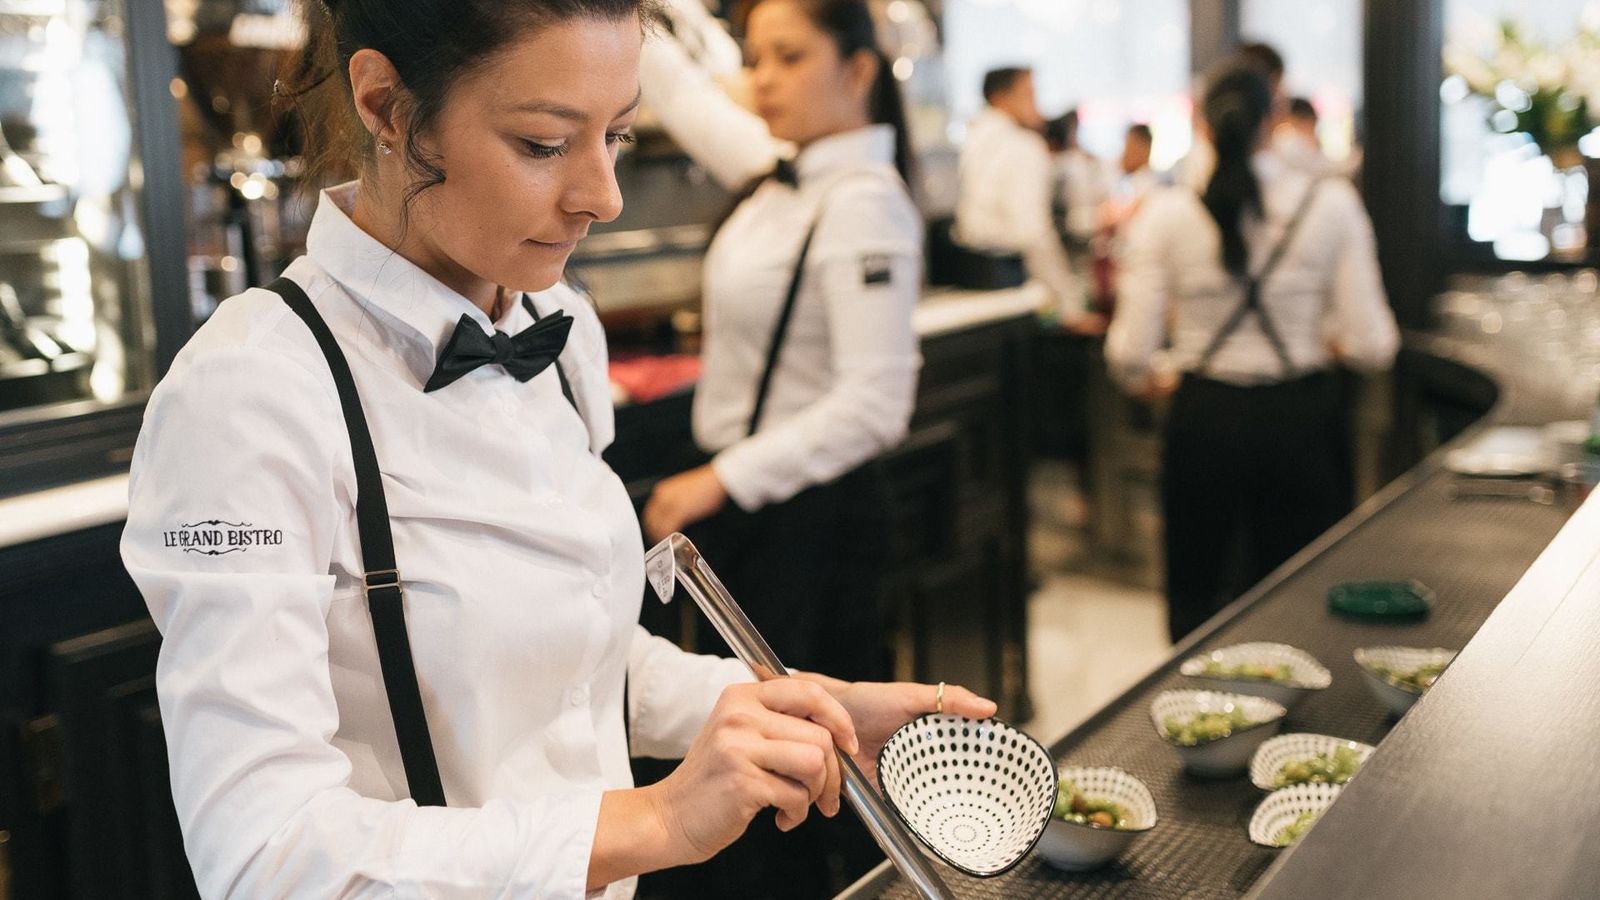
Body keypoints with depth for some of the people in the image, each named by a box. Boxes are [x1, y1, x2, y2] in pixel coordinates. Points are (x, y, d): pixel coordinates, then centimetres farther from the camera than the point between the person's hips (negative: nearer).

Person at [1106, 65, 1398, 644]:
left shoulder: (1167, 215, -9)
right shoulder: (1331, 204, -7)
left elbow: (1131, 353, -10)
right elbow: (1371, 344, -8)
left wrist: (1153, 377, 13)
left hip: (1204, 417, 0)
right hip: (1301, 418, 1)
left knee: (1194, 592, 17)